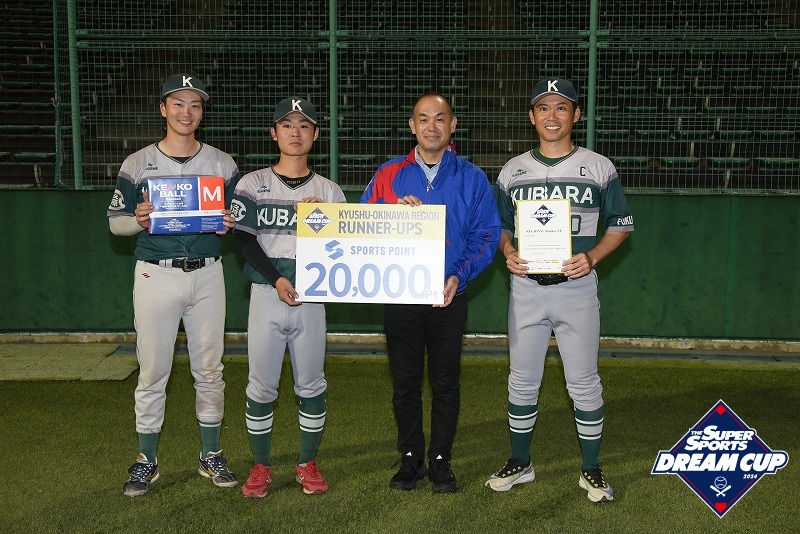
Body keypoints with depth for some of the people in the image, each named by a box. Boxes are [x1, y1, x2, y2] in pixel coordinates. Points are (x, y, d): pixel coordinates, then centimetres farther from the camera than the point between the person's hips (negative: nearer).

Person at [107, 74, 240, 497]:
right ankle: (146, 461, 17)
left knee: (209, 369, 8)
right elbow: (116, 221, 5)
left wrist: (231, 223, -11)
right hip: (155, 275, -1)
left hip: (207, 274, 1)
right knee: (152, 371, 3)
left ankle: (211, 456, 22)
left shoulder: (222, 164, 6)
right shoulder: (137, 164, 3)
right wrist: (138, 221, -17)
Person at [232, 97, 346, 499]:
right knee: (261, 385, 4)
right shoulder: (253, 184, 5)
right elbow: (244, 239, -3)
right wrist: (277, 279, -14)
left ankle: (307, 464, 22)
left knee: (311, 385, 7)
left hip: (311, 298, 1)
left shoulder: (329, 192, 7)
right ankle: (261, 466, 20)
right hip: (266, 294, -1)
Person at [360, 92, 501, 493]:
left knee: (445, 384, 7)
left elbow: (487, 235, -1)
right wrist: (397, 211, -15)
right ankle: (411, 460, 23)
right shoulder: (388, 175, 5)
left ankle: (441, 461, 21)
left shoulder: (471, 178, 3)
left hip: (449, 297, -1)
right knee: (405, 382, 9)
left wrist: (460, 276, -14)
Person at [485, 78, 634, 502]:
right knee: (522, 381, 10)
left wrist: (592, 257, -13)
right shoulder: (512, 170, 6)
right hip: (526, 289, 2)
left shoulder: (599, 168, 0)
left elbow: (621, 224, 4)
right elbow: (499, 225, 14)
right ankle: (519, 463, 26)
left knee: (584, 383, 4)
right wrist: (508, 252, -7)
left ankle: (591, 470, 20)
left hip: (577, 289, -2)